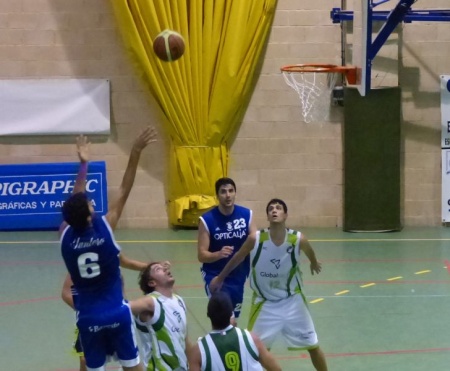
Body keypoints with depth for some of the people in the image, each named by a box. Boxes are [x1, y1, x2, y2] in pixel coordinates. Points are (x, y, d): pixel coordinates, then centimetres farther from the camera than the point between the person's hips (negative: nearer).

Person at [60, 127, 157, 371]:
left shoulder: (65, 236, -8)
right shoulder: (105, 229, -15)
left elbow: (75, 201, 8)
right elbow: (124, 192, -13)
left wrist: (83, 164, 17)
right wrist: (135, 154, -12)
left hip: (87, 317, 2)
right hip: (116, 312, -2)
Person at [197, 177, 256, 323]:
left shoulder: (246, 215, -5)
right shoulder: (207, 220, -15)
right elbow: (202, 255, -16)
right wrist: (219, 254, -36)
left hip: (238, 275, 4)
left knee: (231, 321, 18)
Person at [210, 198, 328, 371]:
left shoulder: (298, 239, -19)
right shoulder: (256, 239, -20)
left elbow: (310, 253, 6)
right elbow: (237, 258, -1)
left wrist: (314, 264, 28)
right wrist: (220, 278, 12)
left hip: (292, 301, 1)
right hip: (265, 303, -1)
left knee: (313, 346, 9)